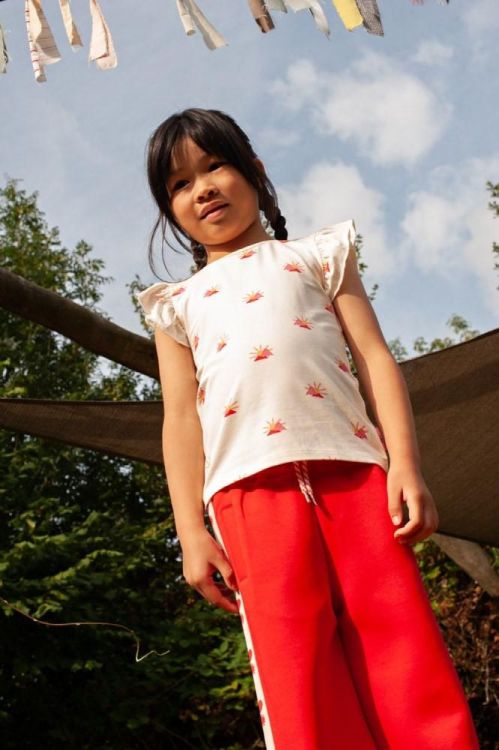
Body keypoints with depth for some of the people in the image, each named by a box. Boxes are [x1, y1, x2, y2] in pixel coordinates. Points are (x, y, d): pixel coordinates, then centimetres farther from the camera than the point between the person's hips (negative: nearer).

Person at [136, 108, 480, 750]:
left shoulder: (317, 254, 22)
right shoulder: (179, 304, 23)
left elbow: (374, 357, 11)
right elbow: (180, 417, 13)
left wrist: (405, 466, -2)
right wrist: (191, 532, 1)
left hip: (351, 466, 0)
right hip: (249, 484, 0)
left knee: (407, 652, -7)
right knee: (297, 674, -6)